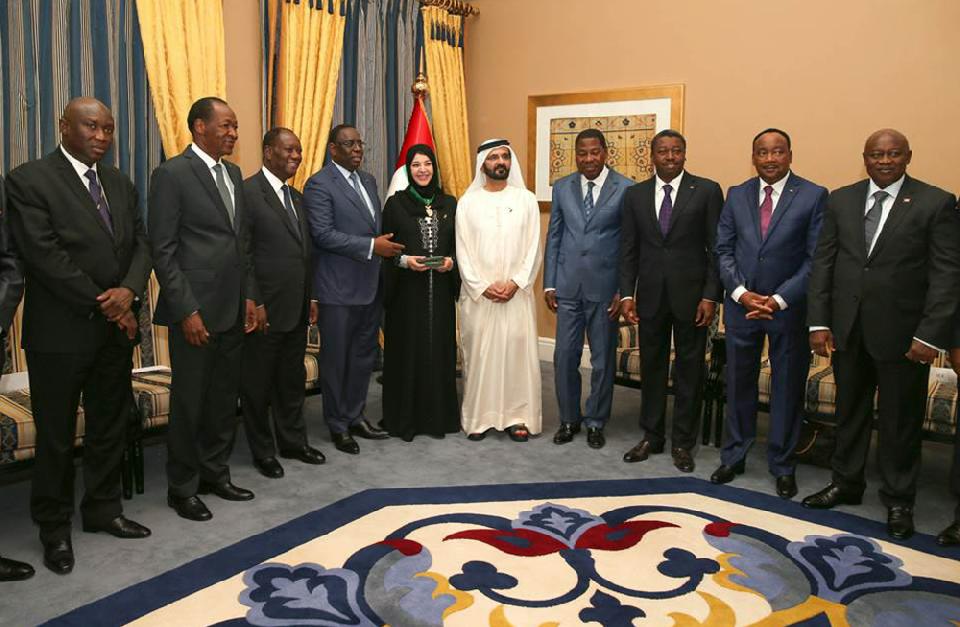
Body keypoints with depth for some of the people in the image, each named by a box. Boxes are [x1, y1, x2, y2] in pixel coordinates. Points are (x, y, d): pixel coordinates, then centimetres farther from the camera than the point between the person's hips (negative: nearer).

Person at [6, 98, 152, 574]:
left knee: (110, 428, 16)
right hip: (61, 334, -6)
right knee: (56, 437, 9)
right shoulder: (28, 180, -9)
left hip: (116, 330, 6)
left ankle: (103, 510, 32)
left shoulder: (119, 183, 11)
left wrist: (129, 290, -13)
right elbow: (44, 256, -16)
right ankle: (54, 529, 25)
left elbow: (141, 243, 7)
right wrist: (104, 306, -15)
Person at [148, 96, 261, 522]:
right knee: (189, 402, 5)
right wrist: (187, 310, -16)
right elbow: (163, 250, -12)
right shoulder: (171, 174, -9)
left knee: (225, 398, 15)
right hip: (195, 310, -7)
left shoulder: (233, 174, 13)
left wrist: (249, 296, 11)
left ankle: (215, 474, 30)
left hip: (233, 310, 7)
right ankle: (182, 487, 21)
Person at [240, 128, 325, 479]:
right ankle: (262, 452, 22)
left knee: (292, 381, 18)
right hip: (265, 311, -8)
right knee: (258, 384, 8)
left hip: (296, 310, 8)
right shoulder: (248, 192, -11)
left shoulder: (296, 197, 14)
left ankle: (293, 442, 32)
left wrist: (310, 298, 15)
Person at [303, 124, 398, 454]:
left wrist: (386, 244, 4)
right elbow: (323, 234, -19)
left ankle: (356, 416, 29)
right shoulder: (319, 185, -10)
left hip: (371, 285, 7)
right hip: (339, 288, -7)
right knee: (336, 359, 5)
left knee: (364, 355, 15)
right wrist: (371, 247, -21)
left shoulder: (368, 180, 14)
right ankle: (338, 426, 19)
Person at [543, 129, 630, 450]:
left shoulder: (626, 189, -3)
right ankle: (569, 419, 23)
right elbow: (553, 238, 9)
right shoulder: (562, 188, 7)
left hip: (605, 288, -2)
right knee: (564, 356, 6)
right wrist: (549, 284, 4)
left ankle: (595, 422, 24)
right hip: (568, 287, 2)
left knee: (603, 360, 8)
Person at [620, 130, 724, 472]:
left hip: (691, 294, -2)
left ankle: (683, 442, 19)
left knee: (689, 369, 6)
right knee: (651, 366, 11)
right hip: (650, 294, 3)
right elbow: (629, 250, 7)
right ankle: (651, 436, 25)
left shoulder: (706, 191, -2)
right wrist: (627, 294, -1)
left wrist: (710, 296, -10)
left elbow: (716, 248, -4)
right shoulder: (635, 195, 6)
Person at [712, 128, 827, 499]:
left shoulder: (813, 196, -4)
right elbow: (723, 251, 4)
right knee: (738, 384, 12)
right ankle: (733, 456, 27)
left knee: (788, 387, 9)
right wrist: (741, 293, -10)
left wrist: (779, 300, -16)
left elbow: (815, 258, -8)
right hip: (741, 305, 3)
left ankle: (782, 465, 24)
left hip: (789, 307, -2)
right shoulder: (736, 195, 5)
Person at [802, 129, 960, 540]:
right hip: (848, 329, 3)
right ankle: (846, 483, 33)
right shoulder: (841, 200, 6)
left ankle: (898, 500, 25)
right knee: (849, 410, 16)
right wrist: (819, 322, -2)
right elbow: (823, 263, 5)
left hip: (902, 333, -3)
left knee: (901, 421, 9)